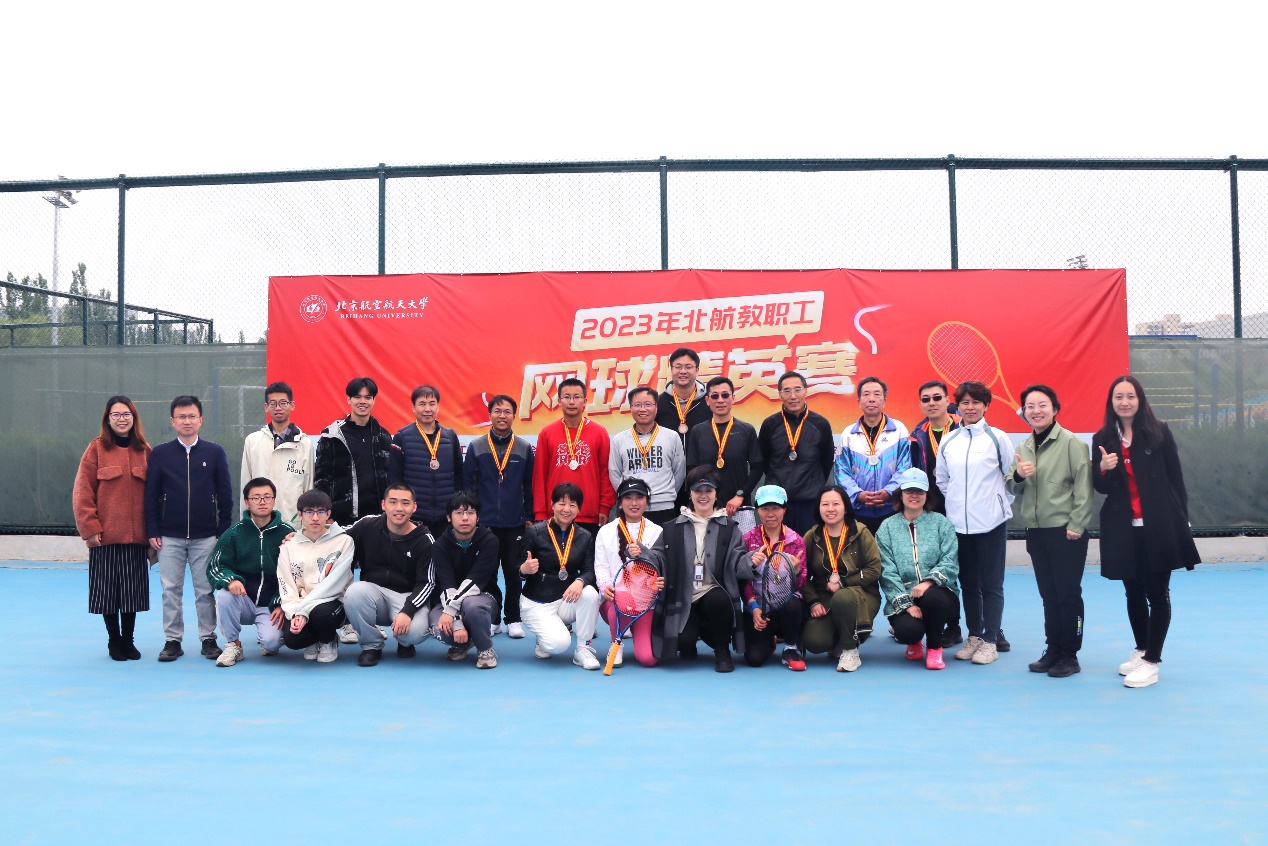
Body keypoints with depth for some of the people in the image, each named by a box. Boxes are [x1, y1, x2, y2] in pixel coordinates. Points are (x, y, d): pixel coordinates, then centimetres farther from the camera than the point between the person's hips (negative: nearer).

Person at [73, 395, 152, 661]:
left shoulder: (144, 450, 8)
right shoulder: (97, 448, -1)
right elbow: (82, 491, -4)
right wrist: (90, 527, -10)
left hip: (136, 536, 2)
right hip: (105, 536, -2)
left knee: (132, 589, 7)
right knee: (108, 588, 4)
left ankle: (128, 640, 19)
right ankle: (114, 641, 18)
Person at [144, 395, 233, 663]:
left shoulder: (215, 452, 3)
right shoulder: (160, 453, 4)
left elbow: (225, 494, 5)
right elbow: (151, 495, 5)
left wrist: (224, 531, 1)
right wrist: (152, 532, 0)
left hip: (206, 537, 0)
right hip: (169, 537, 1)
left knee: (206, 590, 3)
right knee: (171, 590, 4)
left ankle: (209, 639, 14)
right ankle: (172, 640, 15)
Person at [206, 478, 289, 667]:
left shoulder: (287, 532, -3)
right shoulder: (234, 533, 0)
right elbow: (214, 567, -2)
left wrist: (283, 605, -12)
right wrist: (230, 580, -25)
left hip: (272, 606, -2)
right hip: (243, 600, 2)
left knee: (271, 642, -27)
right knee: (224, 594, -31)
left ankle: (265, 637, 13)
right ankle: (234, 644, -8)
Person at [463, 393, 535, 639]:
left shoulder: (524, 449, 4)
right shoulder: (476, 447, 2)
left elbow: (530, 487, 6)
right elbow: (468, 485, 4)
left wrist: (529, 517, 4)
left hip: (515, 524, 0)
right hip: (485, 523, 0)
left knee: (514, 572, 4)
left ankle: (513, 619, 16)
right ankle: (491, 618, 18)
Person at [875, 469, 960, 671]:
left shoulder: (941, 523, 8)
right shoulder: (887, 527, 7)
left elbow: (950, 562, -5)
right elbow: (887, 572, -3)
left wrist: (929, 581, -23)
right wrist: (906, 604, -14)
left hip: (937, 594, 0)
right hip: (902, 599, 0)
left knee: (932, 597, -35)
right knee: (906, 629, -31)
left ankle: (934, 648, -5)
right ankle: (914, 641, 12)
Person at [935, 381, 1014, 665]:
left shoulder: (997, 438, -4)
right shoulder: (948, 441, 5)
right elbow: (941, 479, 14)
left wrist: (1002, 503, 2)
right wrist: (958, 502, 8)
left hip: (991, 522, -4)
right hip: (958, 522, 4)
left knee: (991, 583, 2)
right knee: (968, 583, 12)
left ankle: (990, 640, 10)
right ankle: (974, 636, 23)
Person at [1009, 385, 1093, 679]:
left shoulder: (1071, 442, -8)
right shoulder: (1023, 448, 11)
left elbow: (1083, 487, -12)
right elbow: (1014, 490, 14)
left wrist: (1076, 525, -16)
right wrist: (1018, 476, -7)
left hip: (1066, 531, -6)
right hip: (1036, 531, 6)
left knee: (1068, 593, 1)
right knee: (1048, 594, 12)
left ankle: (1069, 655, 11)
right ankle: (1053, 649, 22)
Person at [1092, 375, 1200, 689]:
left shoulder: (1159, 432, -3)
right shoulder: (1102, 438, 3)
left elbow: (1176, 478, 0)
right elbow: (1100, 487, 6)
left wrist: (1182, 519, -2)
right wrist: (1103, 469, -16)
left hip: (1160, 525, -3)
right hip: (1122, 528, 3)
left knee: (1157, 593, 1)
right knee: (1133, 593, 14)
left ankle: (1151, 662, 7)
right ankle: (1141, 650, 31)